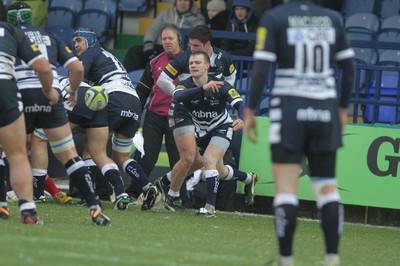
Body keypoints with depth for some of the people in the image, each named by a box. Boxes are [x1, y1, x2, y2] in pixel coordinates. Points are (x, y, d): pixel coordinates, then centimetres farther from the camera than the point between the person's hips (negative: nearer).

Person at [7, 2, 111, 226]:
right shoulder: (49, 37, 20)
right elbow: (78, 68, 13)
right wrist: (74, 92, 31)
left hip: (22, 95, -2)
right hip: (51, 97, 2)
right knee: (70, 156, 4)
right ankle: (94, 208, -7)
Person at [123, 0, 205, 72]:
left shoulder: (198, 19, 8)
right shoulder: (166, 13, 20)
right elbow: (153, 30, 14)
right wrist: (148, 46, -7)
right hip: (159, 48, 5)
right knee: (134, 51, -19)